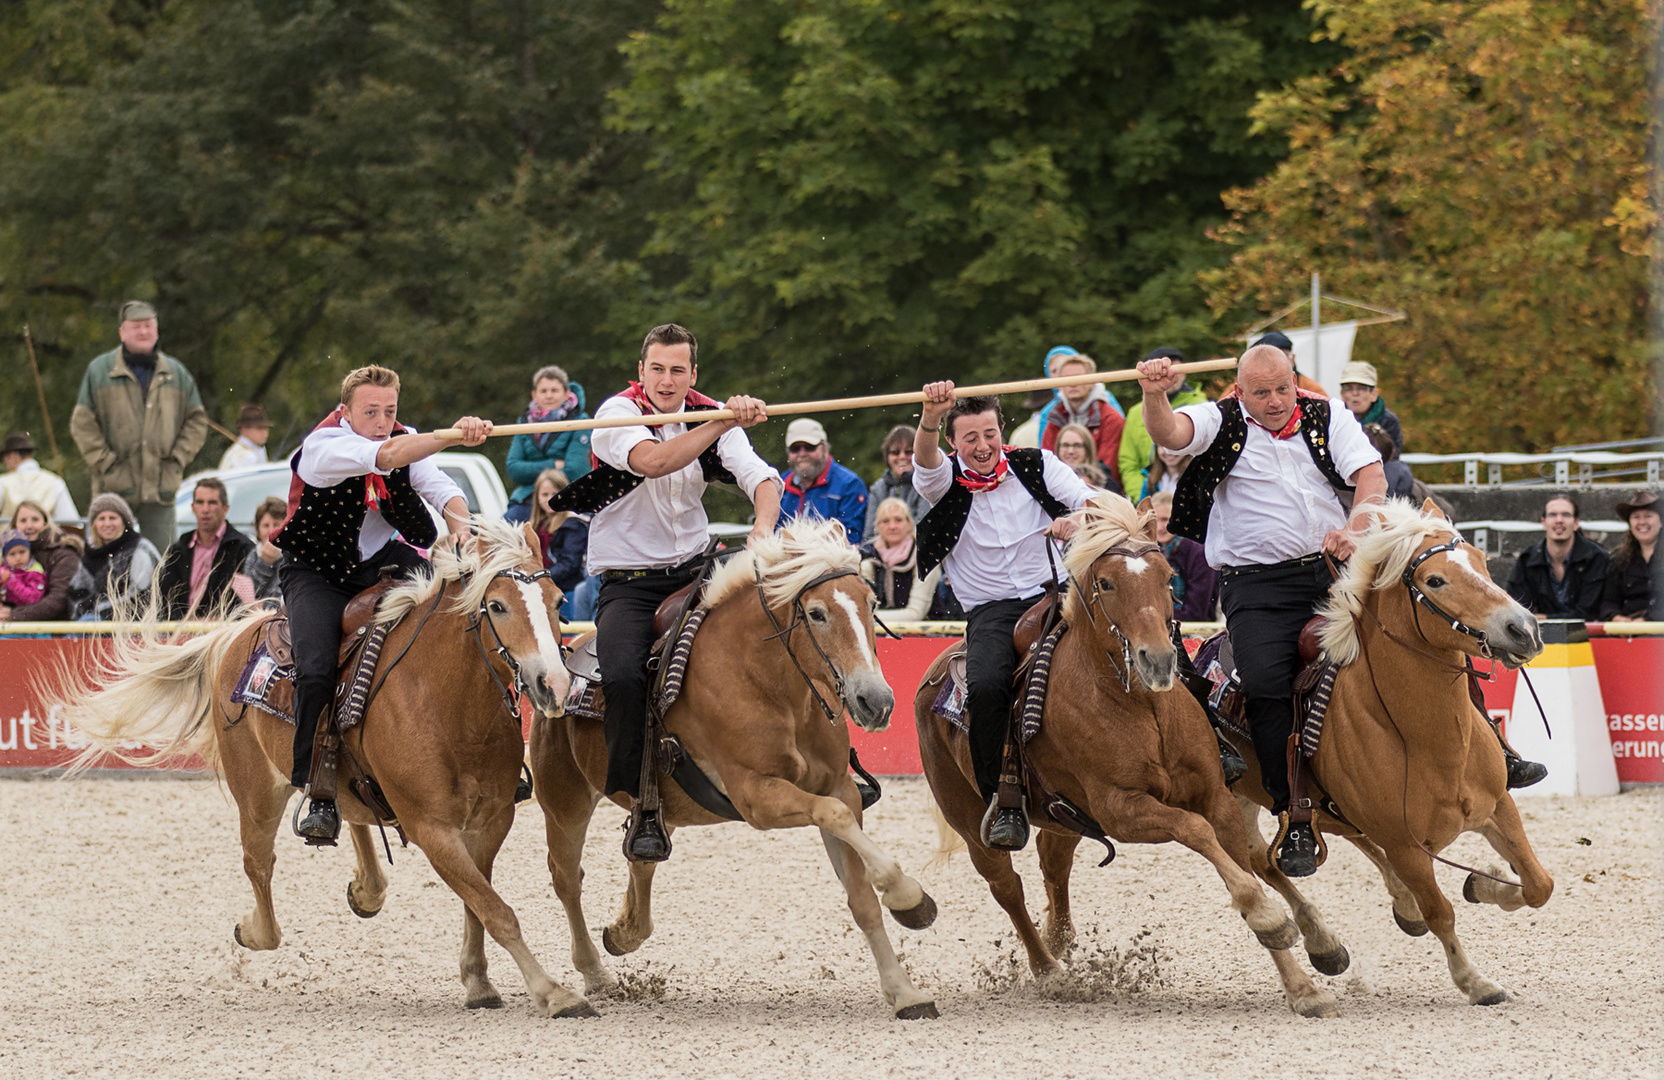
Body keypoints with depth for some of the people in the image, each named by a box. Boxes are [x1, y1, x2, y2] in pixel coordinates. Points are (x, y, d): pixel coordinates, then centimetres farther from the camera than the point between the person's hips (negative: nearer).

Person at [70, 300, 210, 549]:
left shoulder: (176, 373, 12)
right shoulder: (99, 370, 4)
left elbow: (197, 420, 16)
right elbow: (82, 423, 2)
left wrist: (178, 459, 3)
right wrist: (104, 462, -7)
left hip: (160, 489, 2)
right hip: (114, 487, -2)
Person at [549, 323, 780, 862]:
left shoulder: (709, 416, 4)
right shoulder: (617, 414, -11)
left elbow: (760, 478, -7)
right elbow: (652, 461, -32)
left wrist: (763, 526, -29)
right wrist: (725, 422, -41)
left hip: (694, 570, 5)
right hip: (627, 582, -5)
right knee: (622, 676, -29)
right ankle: (642, 804, -17)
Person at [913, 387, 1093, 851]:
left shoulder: (1035, 465, 6)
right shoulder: (945, 480, 1)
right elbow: (925, 459, -24)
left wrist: (1077, 521, -25)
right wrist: (931, 416, -46)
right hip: (991, 612, -1)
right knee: (986, 686, -31)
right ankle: (1003, 803, -19)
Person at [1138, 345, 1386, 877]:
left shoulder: (1328, 418, 13)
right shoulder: (1221, 423, 7)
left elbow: (1372, 475, 3)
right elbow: (1170, 433, -13)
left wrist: (1355, 528, -18)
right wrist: (1154, 397, -36)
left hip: (1335, 569, 3)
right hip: (1258, 583, -3)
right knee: (1265, 681, -25)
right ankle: (1294, 819, -17)